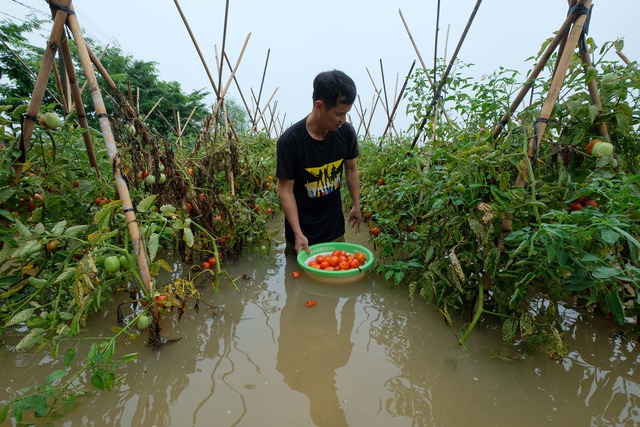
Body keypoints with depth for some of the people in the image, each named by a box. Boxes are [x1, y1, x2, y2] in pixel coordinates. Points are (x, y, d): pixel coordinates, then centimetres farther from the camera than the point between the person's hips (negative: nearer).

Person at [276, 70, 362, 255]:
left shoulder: (346, 132, -10)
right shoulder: (290, 141, -21)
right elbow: (286, 189, -17)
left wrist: (356, 206, 9)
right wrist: (298, 233, -22)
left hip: (335, 228, 4)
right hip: (302, 231, -3)